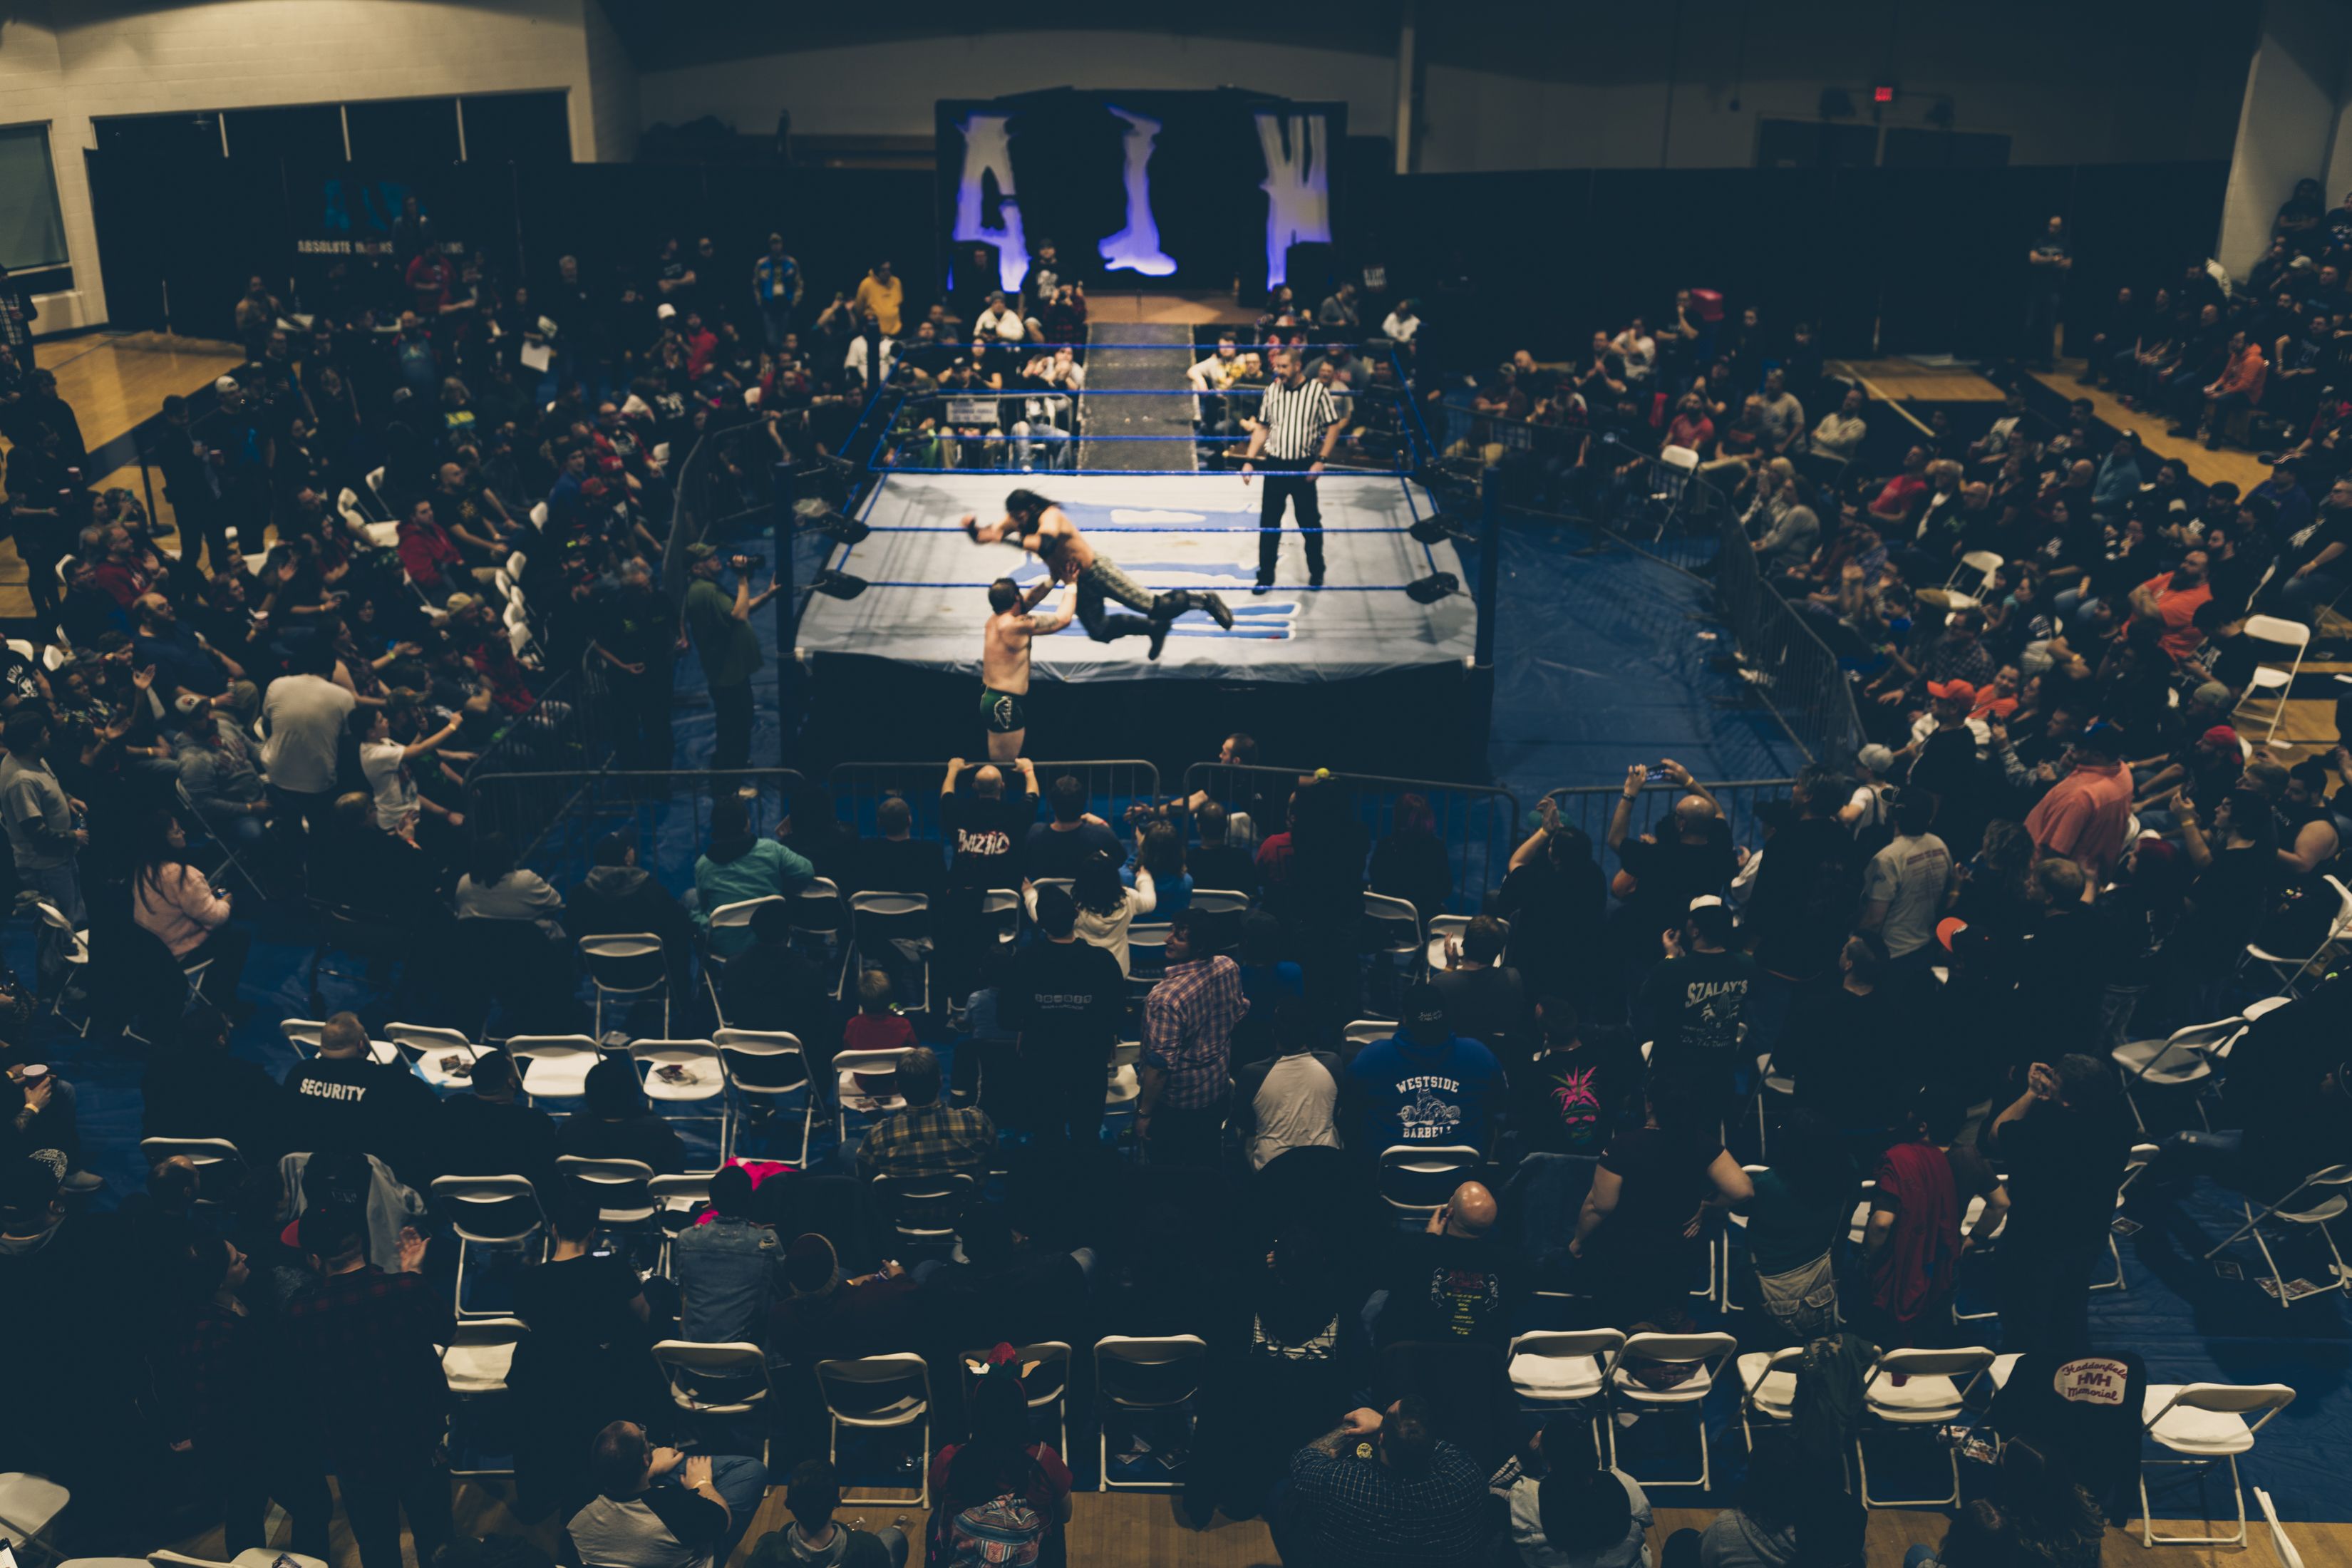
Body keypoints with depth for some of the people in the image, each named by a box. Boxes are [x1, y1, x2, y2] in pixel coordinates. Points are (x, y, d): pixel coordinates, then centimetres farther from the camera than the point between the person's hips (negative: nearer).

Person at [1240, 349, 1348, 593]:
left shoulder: (1318, 391, -7)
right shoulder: (1271, 391, 4)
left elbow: (1334, 427, -5)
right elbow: (1262, 428, 11)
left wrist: (1321, 460, -13)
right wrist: (1249, 460, 3)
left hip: (1304, 467, -3)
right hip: (1274, 465, 3)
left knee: (1310, 522, 7)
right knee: (1268, 522, 5)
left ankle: (1316, 572, 24)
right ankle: (1266, 576, 14)